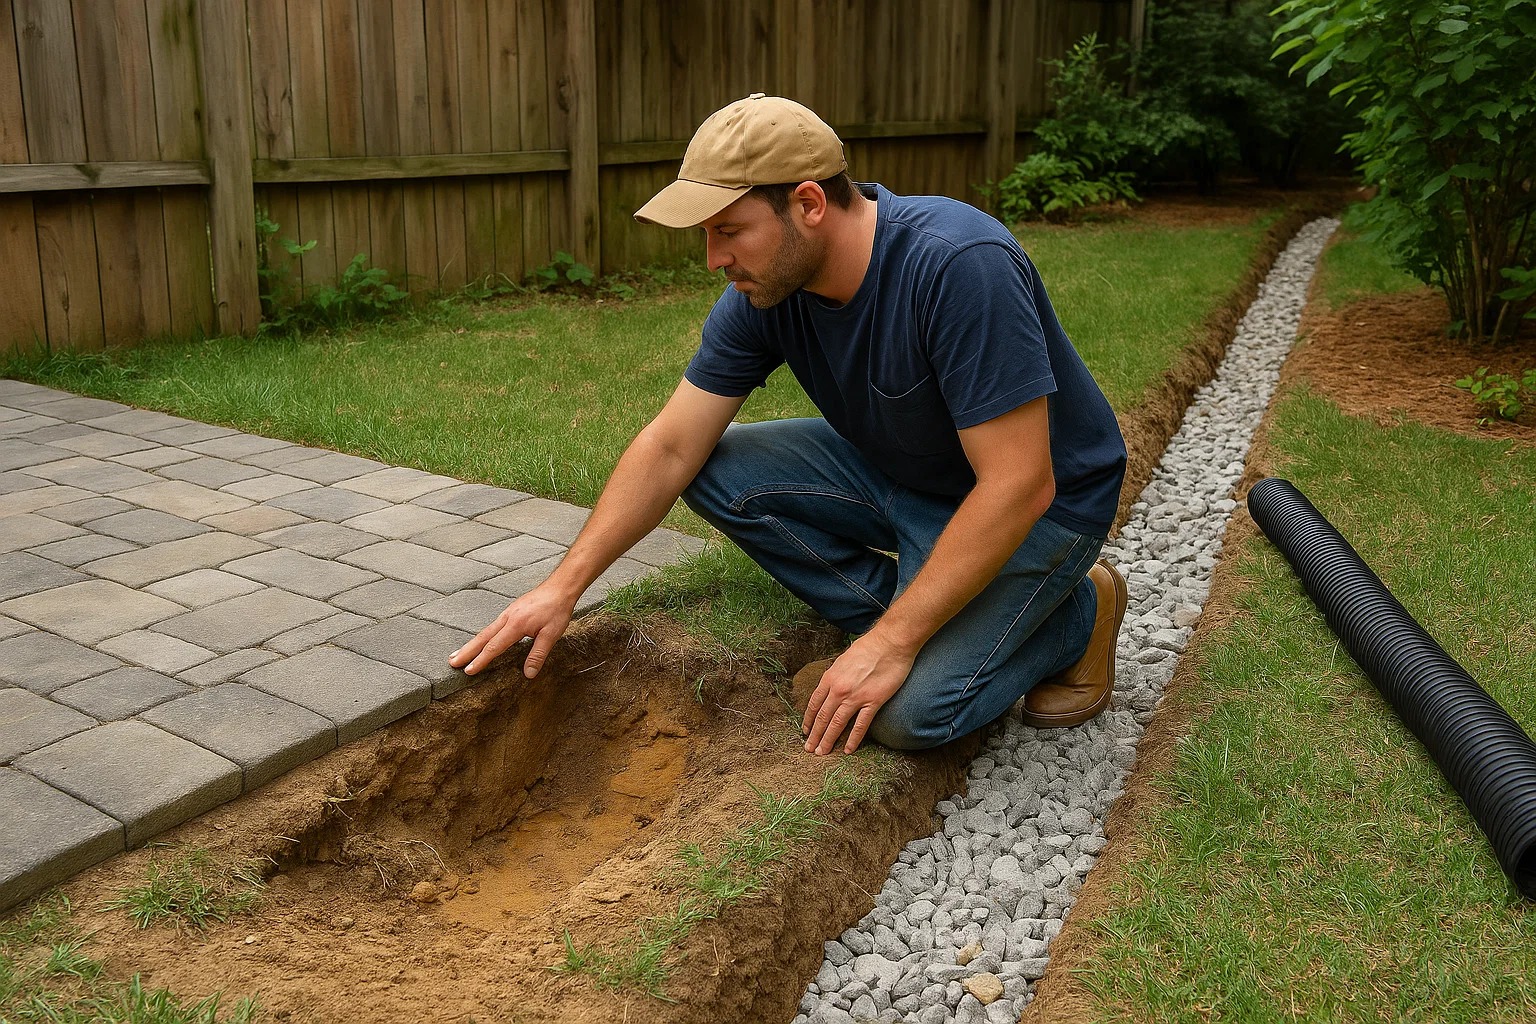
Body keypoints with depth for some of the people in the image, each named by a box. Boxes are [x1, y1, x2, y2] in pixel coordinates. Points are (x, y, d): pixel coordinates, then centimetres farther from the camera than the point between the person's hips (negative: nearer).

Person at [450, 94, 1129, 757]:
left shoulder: (958, 267, -33)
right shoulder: (762, 293, -12)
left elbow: (1017, 485, -33)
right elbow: (671, 448, -7)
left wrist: (892, 640, -31)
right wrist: (564, 586, -13)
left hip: (1035, 500, -6)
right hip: (893, 471, 7)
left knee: (908, 708, -25)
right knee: (716, 471, -12)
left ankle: (1073, 613, 5)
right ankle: (923, 618, -1)